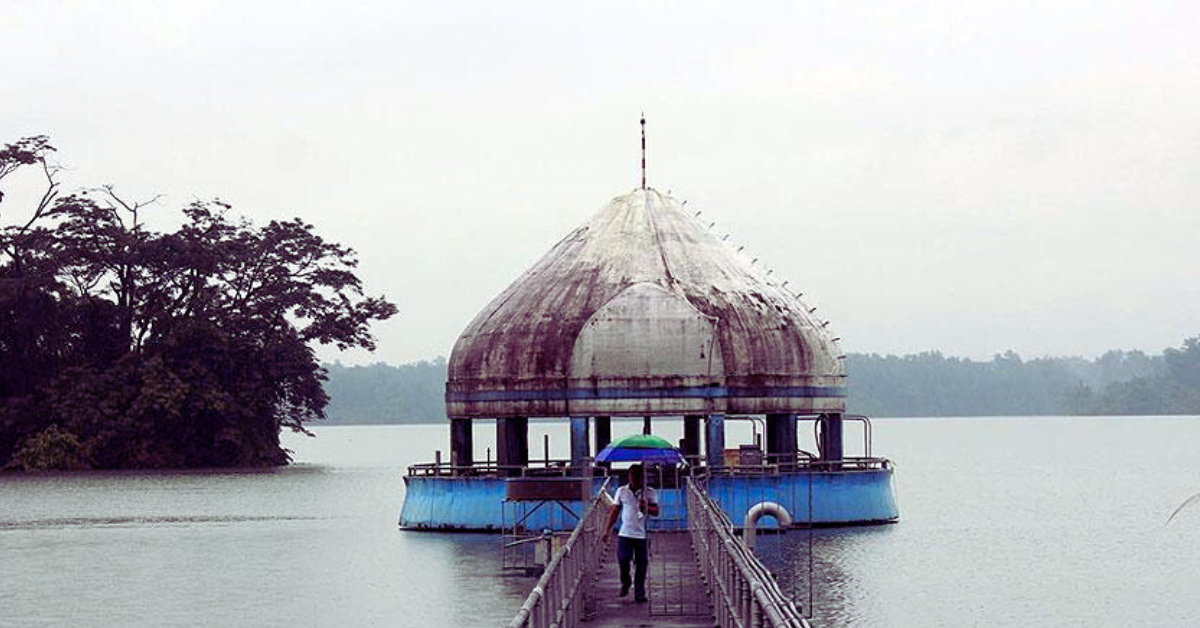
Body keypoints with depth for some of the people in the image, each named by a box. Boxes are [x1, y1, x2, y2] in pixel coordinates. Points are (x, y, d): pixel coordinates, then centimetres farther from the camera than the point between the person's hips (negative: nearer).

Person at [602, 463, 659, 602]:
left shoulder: (650, 493, 3)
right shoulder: (621, 491, 8)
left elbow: (656, 512, -2)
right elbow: (614, 512, 12)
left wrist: (647, 508, -23)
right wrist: (607, 530, 6)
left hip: (642, 535, -1)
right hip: (625, 533, 1)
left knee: (641, 564, -1)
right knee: (622, 559, -12)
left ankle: (639, 593, 7)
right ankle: (625, 583, 16)